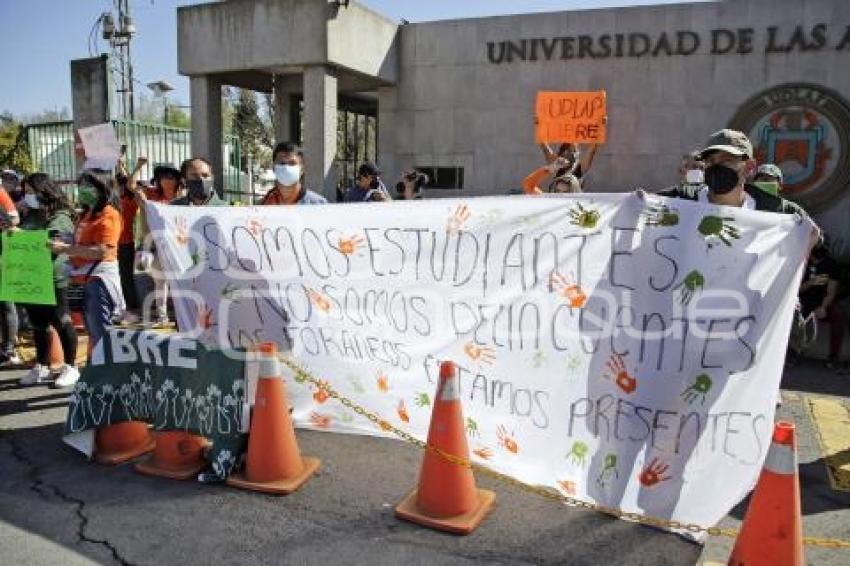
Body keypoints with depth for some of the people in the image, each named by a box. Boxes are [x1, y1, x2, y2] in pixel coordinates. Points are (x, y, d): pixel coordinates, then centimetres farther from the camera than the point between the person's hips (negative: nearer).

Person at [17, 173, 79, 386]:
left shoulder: (60, 217, -9)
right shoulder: (32, 216, 14)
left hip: (53, 278, -8)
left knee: (61, 322, 0)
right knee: (38, 324, 13)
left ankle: (70, 367, 10)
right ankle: (41, 367, 24)